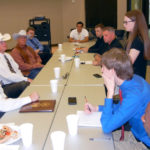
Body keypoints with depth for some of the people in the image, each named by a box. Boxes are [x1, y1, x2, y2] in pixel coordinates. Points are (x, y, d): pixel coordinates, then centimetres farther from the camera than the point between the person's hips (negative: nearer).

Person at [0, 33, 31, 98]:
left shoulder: (7, 55, 13)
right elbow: (8, 76, -19)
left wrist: (22, 79, -4)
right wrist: (26, 79, -19)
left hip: (17, 81, 7)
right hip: (7, 87, -7)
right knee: (26, 84, -33)